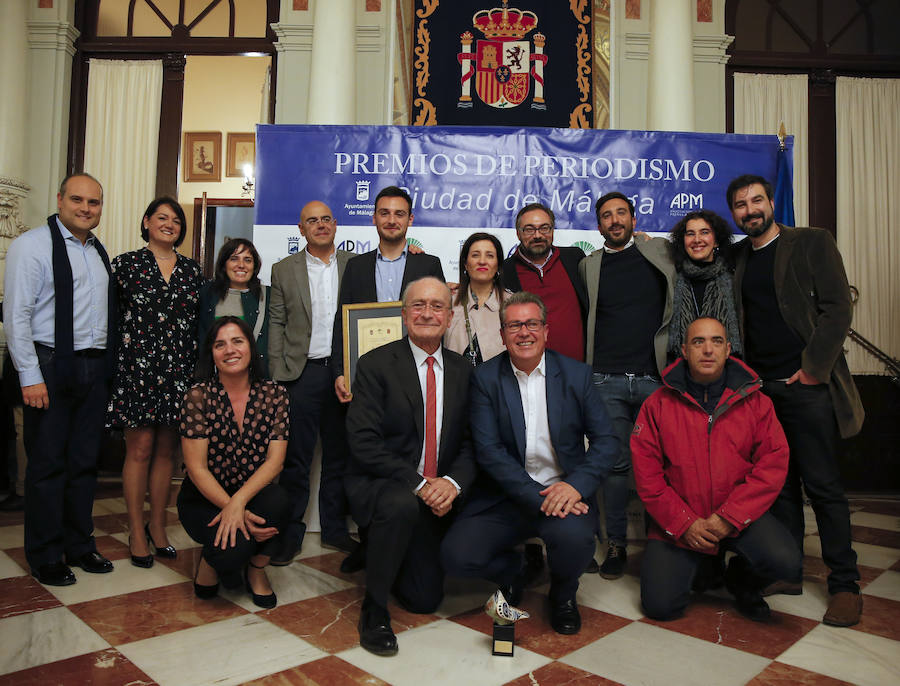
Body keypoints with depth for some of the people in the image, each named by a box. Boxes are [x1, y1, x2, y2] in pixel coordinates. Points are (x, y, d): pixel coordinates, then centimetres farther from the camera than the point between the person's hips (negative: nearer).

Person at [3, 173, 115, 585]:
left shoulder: (99, 252, 15)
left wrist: (107, 364, 11)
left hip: (95, 367, 6)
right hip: (52, 366, -6)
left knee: (85, 462, 13)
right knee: (48, 465, 3)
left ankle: (79, 546, 26)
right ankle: (45, 558, 17)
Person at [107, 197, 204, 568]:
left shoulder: (192, 270, 12)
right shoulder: (125, 264, 3)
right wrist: (114, 358, -3)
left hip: (178, 371, 3)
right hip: (138, 368, -3)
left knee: (166, 449, 9)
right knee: (139, 449, 2)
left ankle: (157, 526, 23)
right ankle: (137, 531, 15)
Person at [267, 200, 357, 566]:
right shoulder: (284, 270, 8)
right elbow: (277, 324, 5)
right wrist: (278, 376, -2)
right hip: (302, 372, -1)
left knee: (339, 454, 10)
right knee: (296, 457, 2)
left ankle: (335, 528, 23)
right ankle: (291, 532, 15)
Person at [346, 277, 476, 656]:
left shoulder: (463, 371, 3)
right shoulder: (375, 365, -10)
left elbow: (471, 443, 2)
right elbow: (363, 443, -17)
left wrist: (452, 482, -18)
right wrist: (417, 483, -24)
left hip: (435, 497, 5)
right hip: (378, 485, -4)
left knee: (426, 600, 5)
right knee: (402, 504, -39)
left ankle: (380, 555, 37)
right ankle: (373, 609, -15)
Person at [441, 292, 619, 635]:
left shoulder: (576, 374, 2)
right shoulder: (485, 378, -2)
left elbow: (606, 440, 1)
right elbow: (488, 450, -9)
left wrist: (576, 485, -17)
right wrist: (538, 496, -20)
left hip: (564, 492, 0)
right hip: (506, 494, 1)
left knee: (573, 536, -32)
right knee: (455, 554, -20)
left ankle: (563, 594, 7)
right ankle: (512, 570, 17)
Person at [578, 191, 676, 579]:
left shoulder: (662, 252, 10)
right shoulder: (588, 266, 12)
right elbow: (581, 320, 12)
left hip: (655, 376, 0)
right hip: (607, 380, 0)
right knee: (615, 463, 4)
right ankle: (615, 545, 17)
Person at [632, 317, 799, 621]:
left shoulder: (755, 401, 1)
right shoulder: (658, 405, -2)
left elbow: (774, 463, -6)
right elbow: (646, 474, -4)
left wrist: (728, 517, -15)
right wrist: (684, 522, -13)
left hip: (740, 516, 1)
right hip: (677, 523, -1)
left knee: (786, 561, -25)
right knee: (660, 605, -11)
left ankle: (742, 578, 11)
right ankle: (693, 567, 24)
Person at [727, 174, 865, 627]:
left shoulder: (813, 243, 1)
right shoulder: (736, 258, 13)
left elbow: (837, 309, -6)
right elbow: (736, 322, 17)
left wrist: (813, 368, -11)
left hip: (807, 385, -4)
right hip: (759, 387, 4)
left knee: (822, 485, -1)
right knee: (778, 484, 9)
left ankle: (845, 585, 11)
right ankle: (787, 572, 19)